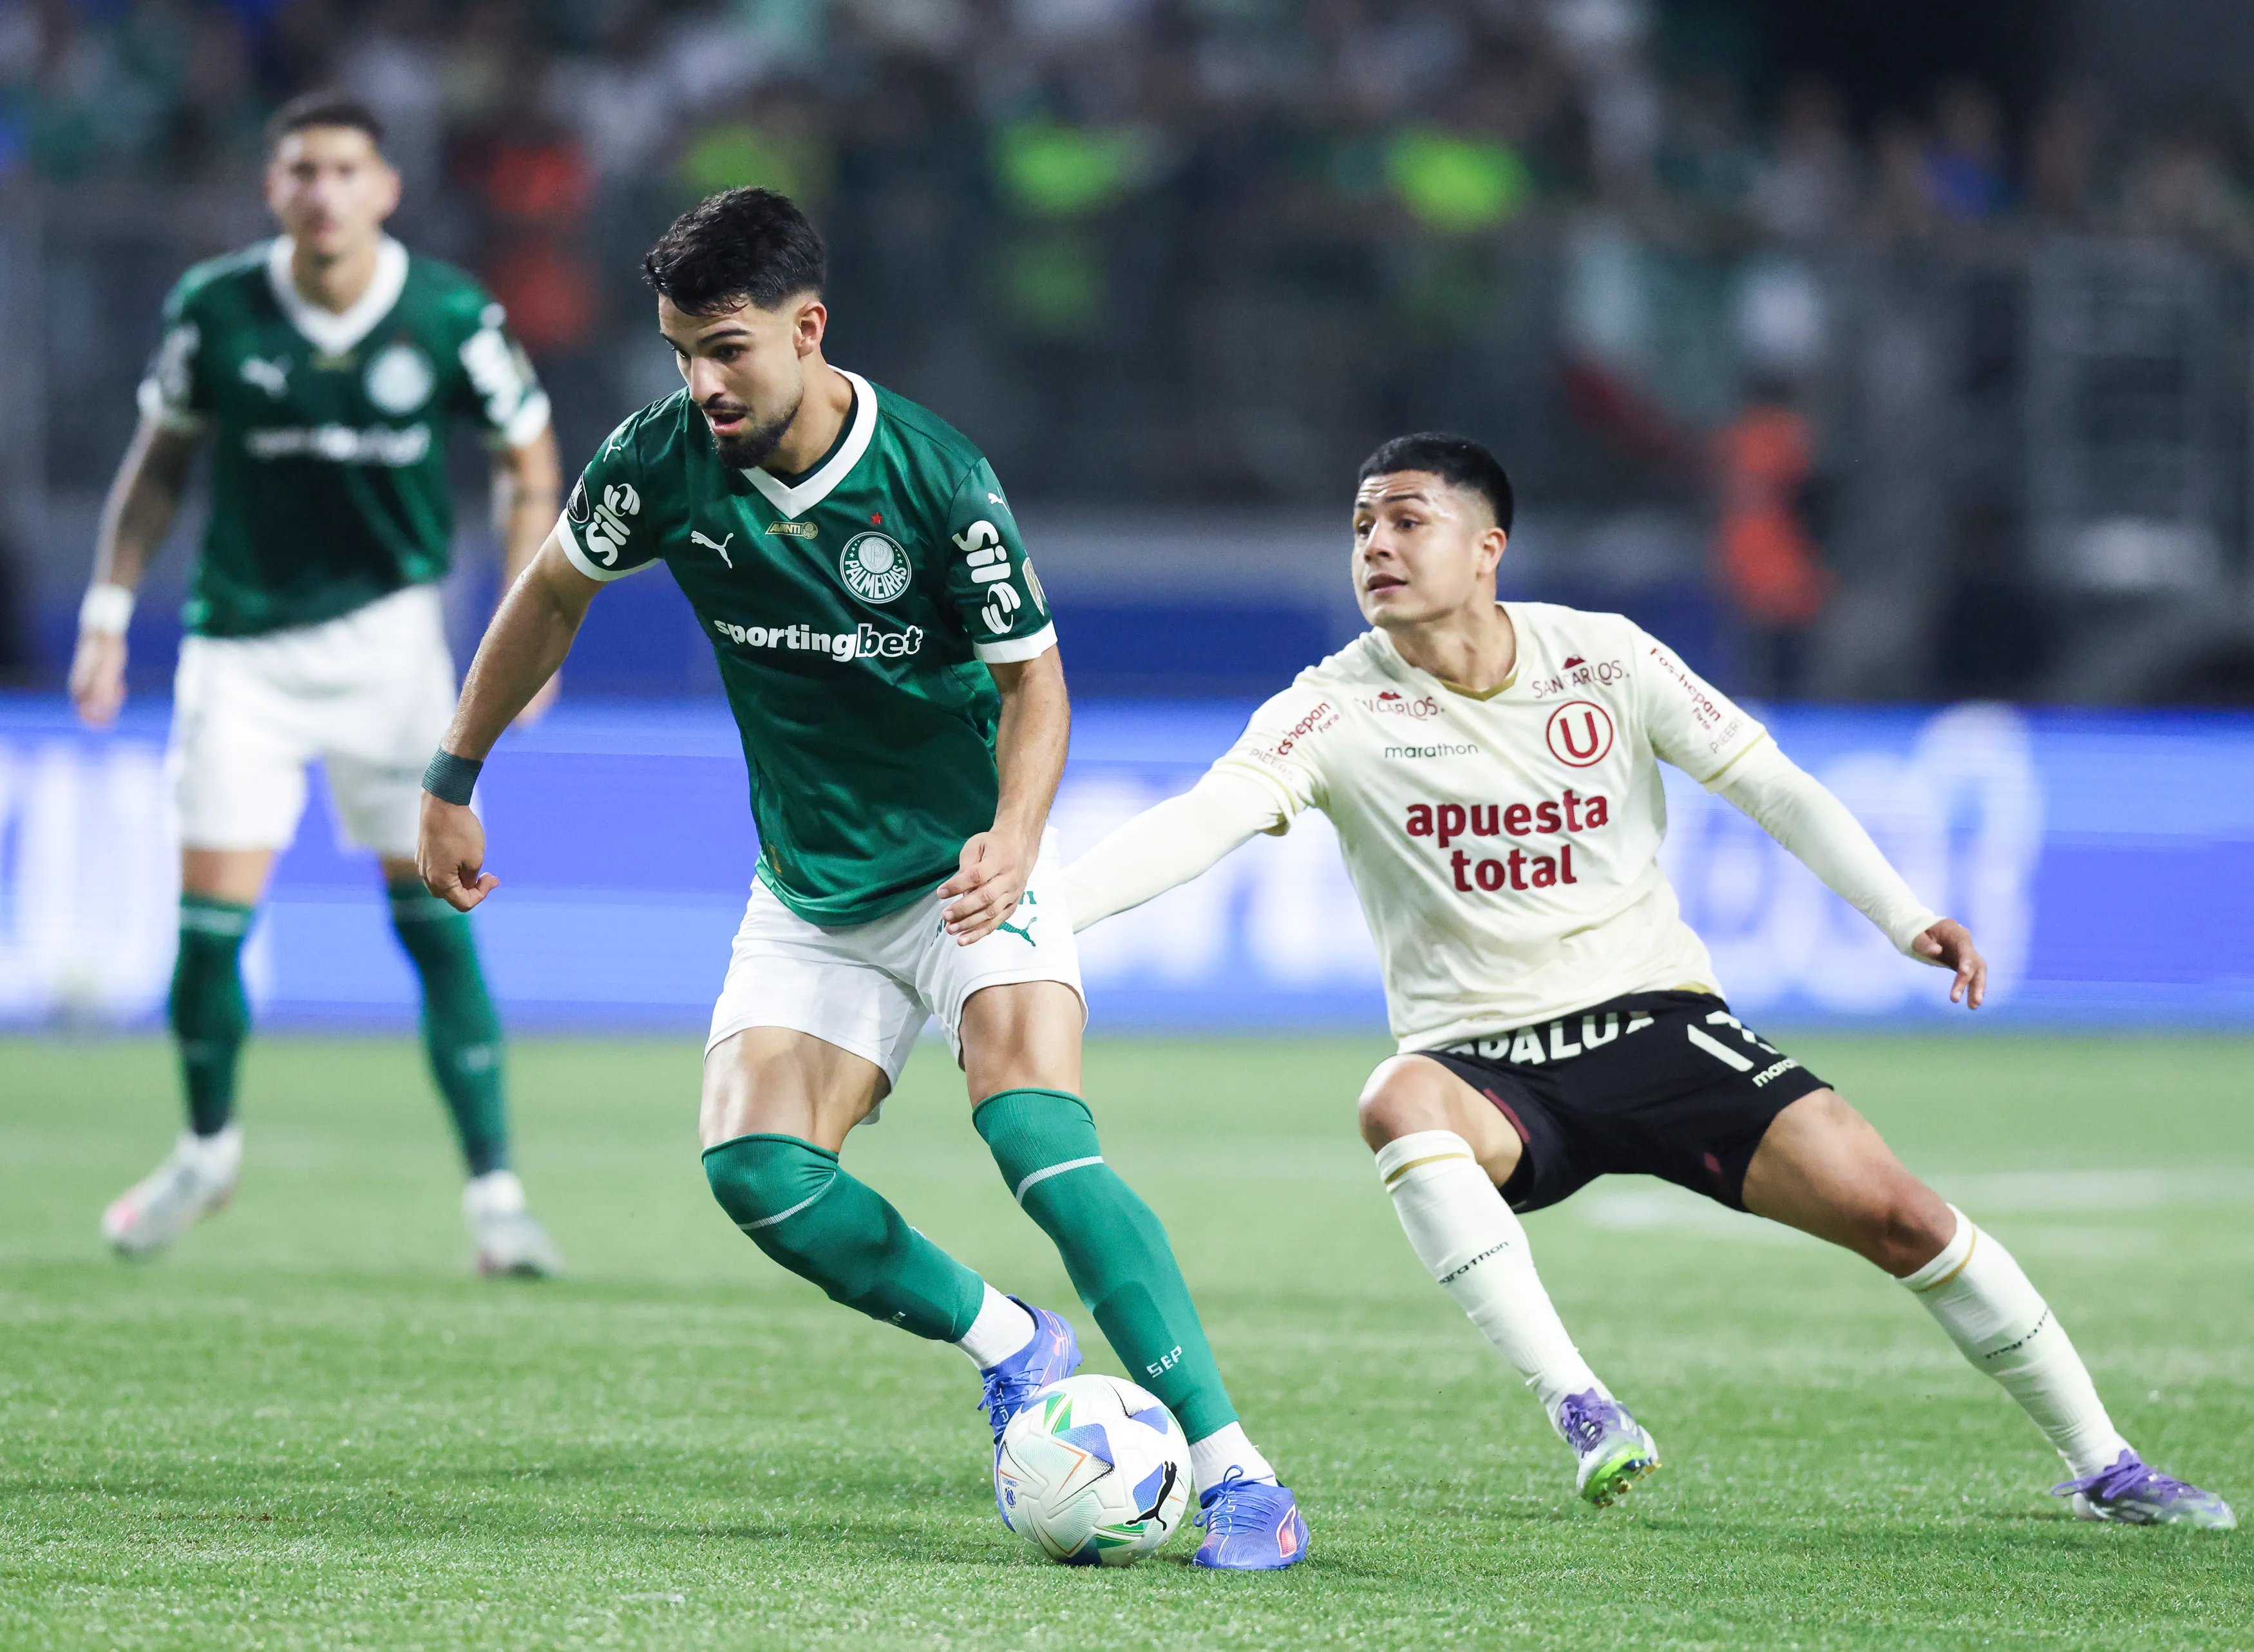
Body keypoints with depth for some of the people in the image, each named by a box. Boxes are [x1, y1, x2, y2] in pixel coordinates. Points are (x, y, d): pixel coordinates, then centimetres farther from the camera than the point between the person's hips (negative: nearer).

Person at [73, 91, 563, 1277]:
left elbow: (528, 469, 3)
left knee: (434, 911, -4)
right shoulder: (214, 309, -8)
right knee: (211, 916, -3)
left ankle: (492, 1185, 2)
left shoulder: (450, 318, -10)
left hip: (390, 632, -1)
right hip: (242, 641, 1)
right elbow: (159, 465, 7)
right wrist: (108, 613, 4)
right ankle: (208, 1146, 22)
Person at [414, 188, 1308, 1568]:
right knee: (755, 1170, -15)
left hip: (969, 866, -4)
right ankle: (1014, 1351, 8)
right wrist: (454, 781, 13)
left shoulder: (936, 480, -21)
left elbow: (1033, 682, -11)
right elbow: (555, 592, 9)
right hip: (812, 896, 4)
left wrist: (1013, 836, -29)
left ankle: (1235, 1473, -23)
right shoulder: (667, 460, -11)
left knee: (1038, 1141, -25)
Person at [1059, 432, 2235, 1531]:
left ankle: (2102, 1467, 7)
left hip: (1654, 1021, 1)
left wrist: (1906, 919, -9)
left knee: (1894, 1212, -11)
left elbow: (1768, 786, 2)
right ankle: (1576, 1406, -36)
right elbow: (1205, 820, -21)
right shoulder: (1335, 712, -7)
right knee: (1398, 1105, -37)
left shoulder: (1600, 657, -2)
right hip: (1485, 1071, -1)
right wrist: (1034, 906, -37)